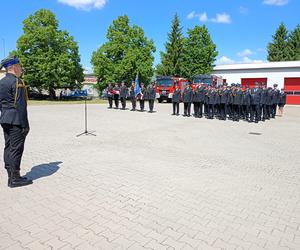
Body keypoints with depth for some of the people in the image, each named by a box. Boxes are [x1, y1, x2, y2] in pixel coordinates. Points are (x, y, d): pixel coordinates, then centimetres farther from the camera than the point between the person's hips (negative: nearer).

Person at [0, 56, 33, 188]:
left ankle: (11, 176, 20)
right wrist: (25, 125, -15)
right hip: (16, 121, -9)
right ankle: (15, 179, 3)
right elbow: (20, 105, -18)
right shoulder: (16, 82, -13)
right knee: (16, 148, -4)